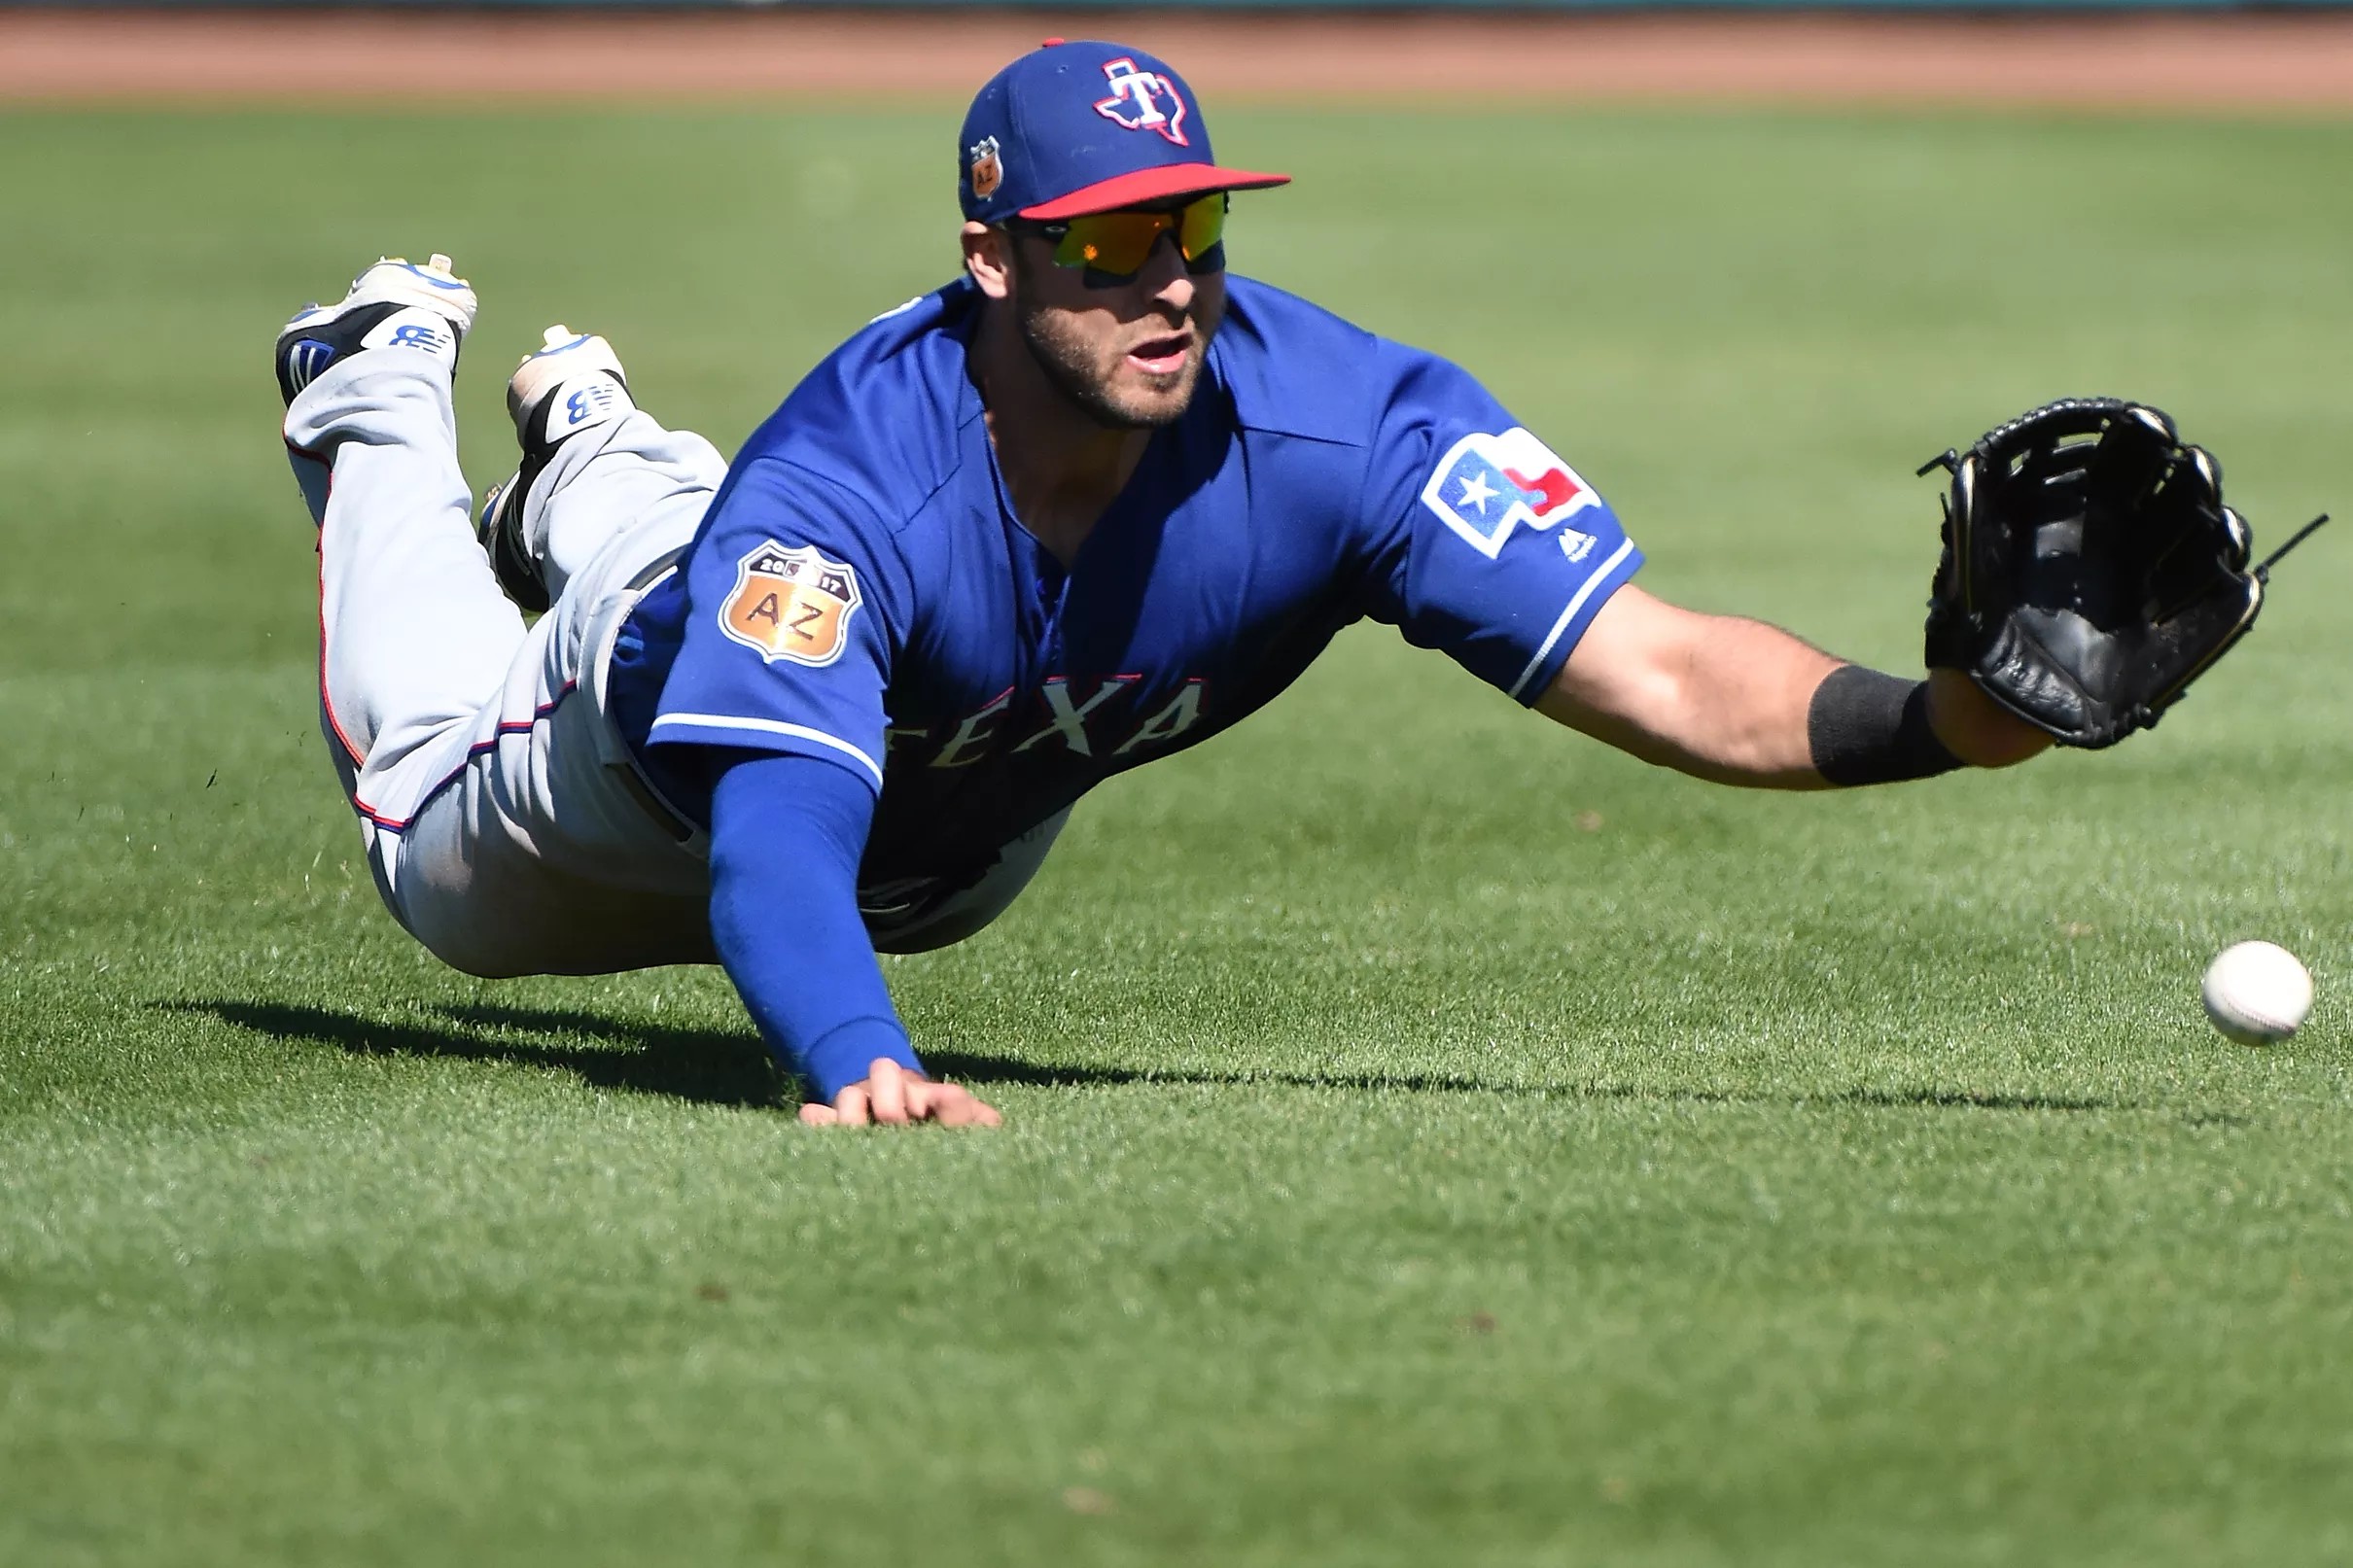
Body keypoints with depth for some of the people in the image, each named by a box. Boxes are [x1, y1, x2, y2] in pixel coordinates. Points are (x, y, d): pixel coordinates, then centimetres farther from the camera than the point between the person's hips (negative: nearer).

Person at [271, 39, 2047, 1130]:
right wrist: (861, 1060, -80)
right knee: (445, 865, 29)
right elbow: (772, 847, -59)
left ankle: (601, 467, 59)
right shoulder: (851, 486, -49)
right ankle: (386, 395, 50)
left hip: (981, 819, 4)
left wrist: (1934, 719, -69)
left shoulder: (1345, 428, -43)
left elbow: (1662, 672, -50)